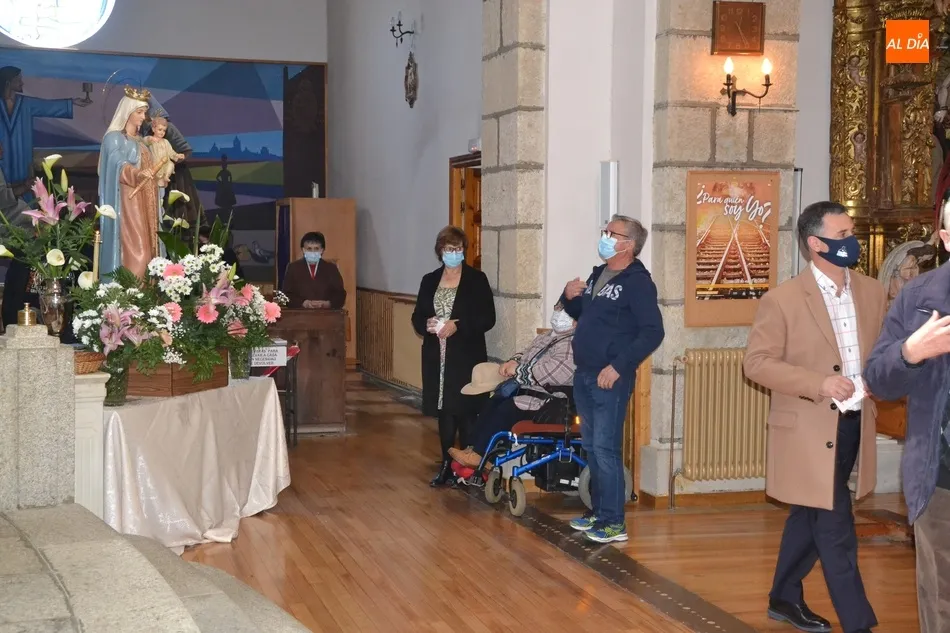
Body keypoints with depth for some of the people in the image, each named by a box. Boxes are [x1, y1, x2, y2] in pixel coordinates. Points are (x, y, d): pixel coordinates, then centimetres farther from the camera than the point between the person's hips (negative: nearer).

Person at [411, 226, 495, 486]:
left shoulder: (476, 279, -1)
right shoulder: (429, 281, 11)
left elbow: (487, 318, -6)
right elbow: (417, 317, 12)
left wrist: (458, 326, -18)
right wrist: (427, 325, -11)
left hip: (466, 357, -4)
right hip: (437, 357, 4)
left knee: (465, 411, -4)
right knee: (443, 411, 6)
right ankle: (447, 464, 14)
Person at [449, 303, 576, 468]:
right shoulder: (547, 337, 18)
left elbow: (558, 371, -29)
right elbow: (528, 354, 27)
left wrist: (519, 371, -19)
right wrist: (515, 361, 0)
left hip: (546, 399, -10)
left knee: (506, 410, -22)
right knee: (493, 403, -4)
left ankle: (479, 455, -14)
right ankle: (473, 447, -5)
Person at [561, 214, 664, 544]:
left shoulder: (637, 282, -11)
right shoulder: (597, 275, 14)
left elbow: (652, 332, -18)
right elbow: (579, 314, 27)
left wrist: (619, 366, -23)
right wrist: (569, 297, 4)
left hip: (610, 379, -8)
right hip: (584, 375, 8)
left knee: (605, 449, -8)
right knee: (591, 446, 14)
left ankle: (613, 522, -2)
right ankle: (598, 511, 25)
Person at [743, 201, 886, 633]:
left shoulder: (872, 293, 6)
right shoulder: (783, 300, -12)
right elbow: (756, 362, -12)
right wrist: (819, 383, -22)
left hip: (854, 426, 6)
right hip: (811, 431, -6)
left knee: (810, 520, 19)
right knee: (836, 532, -4)